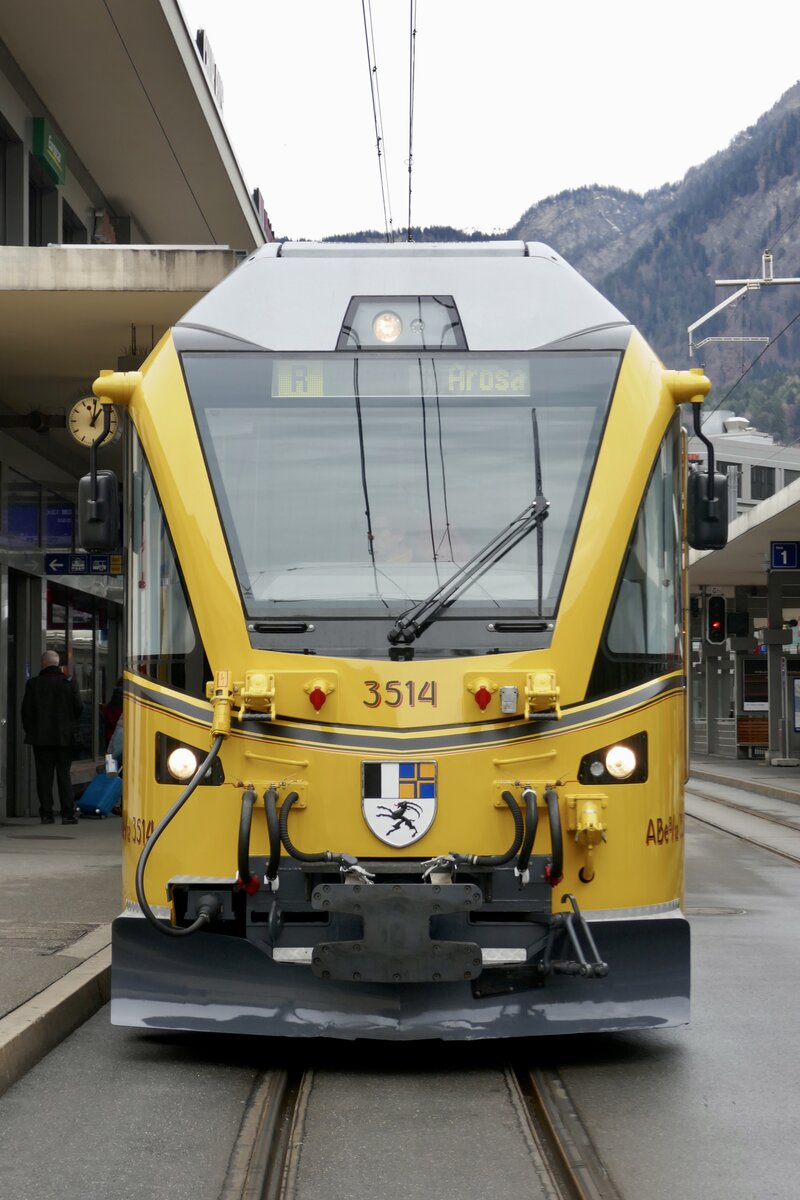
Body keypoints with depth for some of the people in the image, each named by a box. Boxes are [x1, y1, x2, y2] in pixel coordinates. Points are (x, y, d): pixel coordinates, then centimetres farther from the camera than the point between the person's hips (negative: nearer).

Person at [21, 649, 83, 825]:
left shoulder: (33, 683, -4)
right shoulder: (69, 682, -4)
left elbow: (26, 711, -2)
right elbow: (79, 707, -4)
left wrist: (30, 730, 11)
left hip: (40, 737, 0)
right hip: (64, 737, 0)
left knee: (44, 776, 4)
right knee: (64, 775, 5)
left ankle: (46, 814, 2)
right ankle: (67, 814, 1)